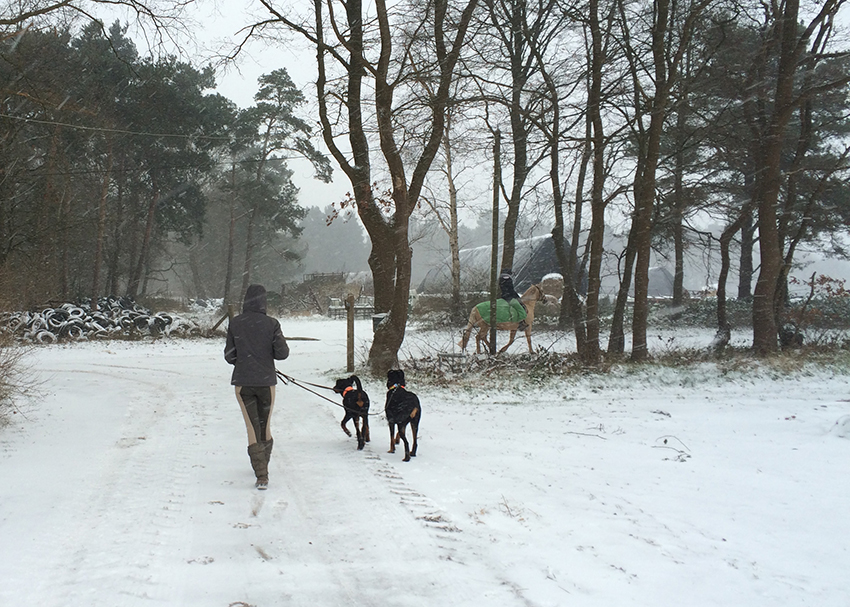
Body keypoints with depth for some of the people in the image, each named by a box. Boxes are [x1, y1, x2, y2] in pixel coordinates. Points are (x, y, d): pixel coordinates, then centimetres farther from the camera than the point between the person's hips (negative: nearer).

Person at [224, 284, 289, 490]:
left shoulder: (235, 323, -3)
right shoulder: (271, 324, -7)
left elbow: (229, 355, 0)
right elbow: (282, 353, -9)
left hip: (243, 382, 0)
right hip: (266, 381, 0)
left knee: (252, 428, 2)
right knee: (265, 425, 16)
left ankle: (261, 475, -6)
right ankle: (263, 467, 31)